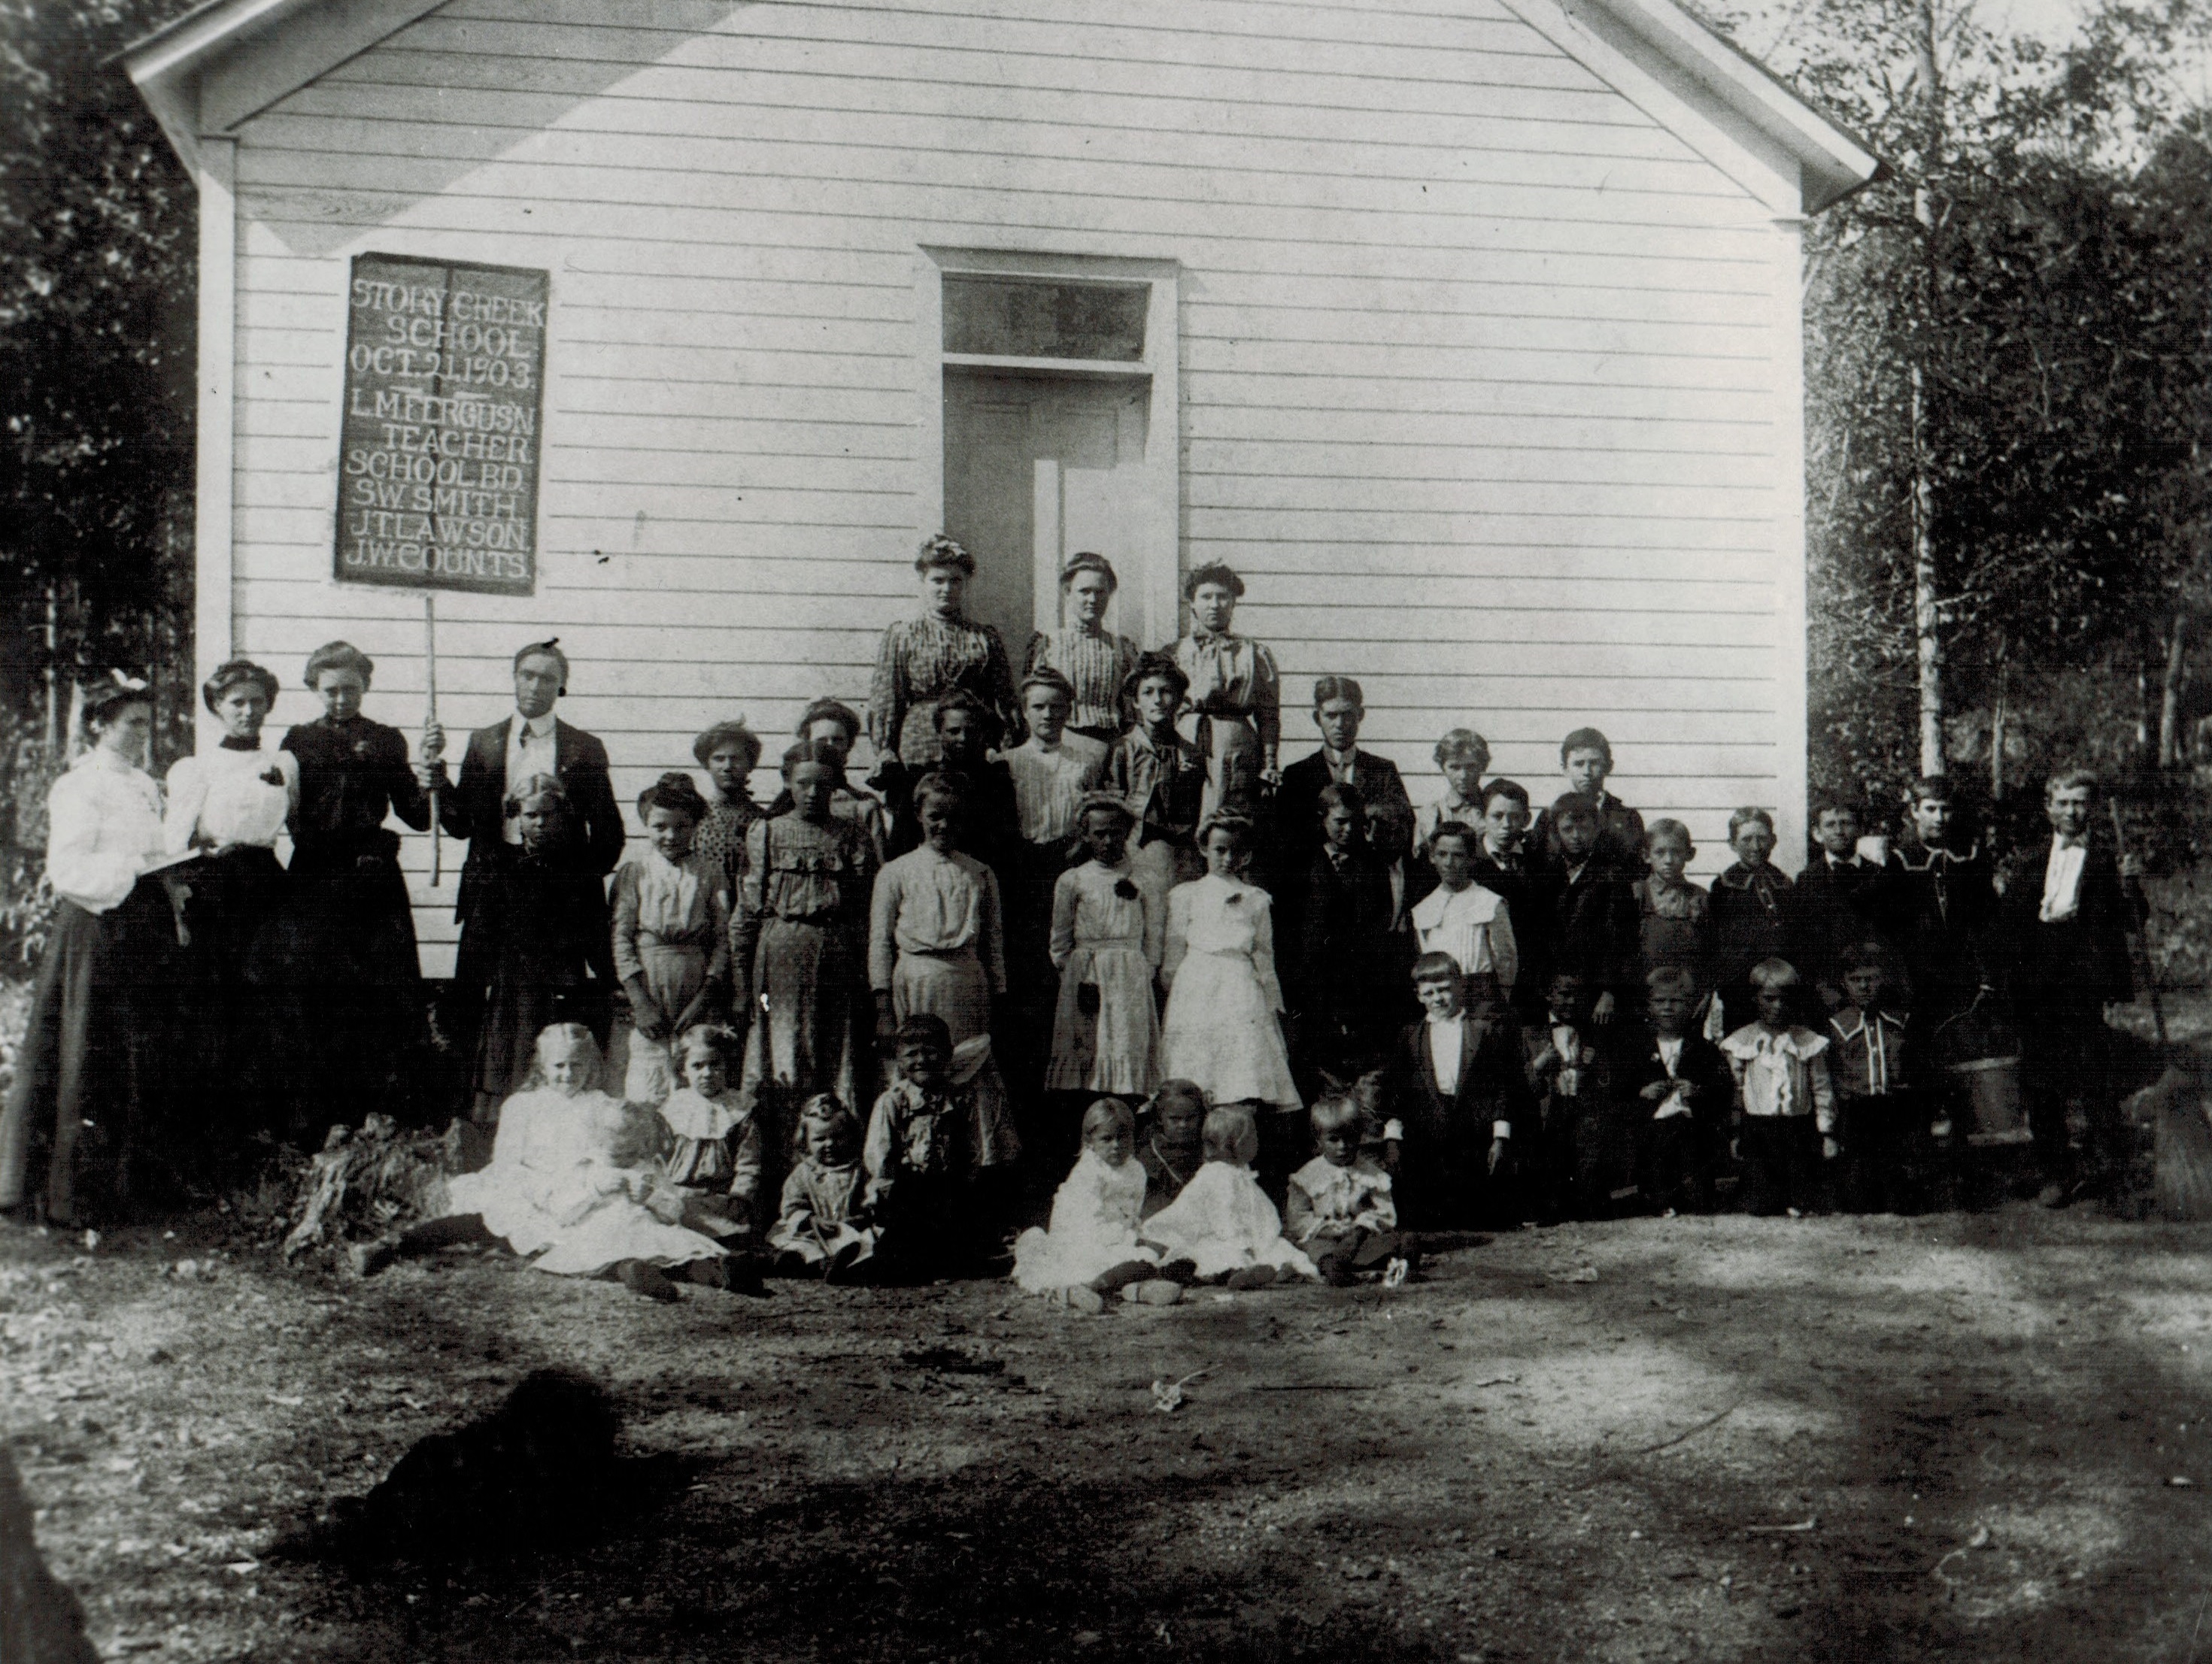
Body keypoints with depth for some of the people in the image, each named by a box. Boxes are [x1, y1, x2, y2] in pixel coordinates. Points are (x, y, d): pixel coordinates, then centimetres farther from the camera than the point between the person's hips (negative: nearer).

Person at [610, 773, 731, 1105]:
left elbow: (722, 938, 3)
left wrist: (704, 999, -6)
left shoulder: (709, 873, 7)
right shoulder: (633, 872, 5)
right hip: (647, 992, -1)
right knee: (645, 1094, -7)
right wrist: (641, 1002, -8)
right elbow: (621, 938, 0)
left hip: (697, 990, 1)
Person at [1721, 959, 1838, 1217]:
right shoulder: (1742, 1042, 5)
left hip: (1799, 1127, 0)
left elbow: (1822, 1090, 7)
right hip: (1756, 1127, 0)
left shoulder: (1807, 1041, 5)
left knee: (1802, 1205, -1)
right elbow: (1734, 1090, 8)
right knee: (1759, 1207, -5)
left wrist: (1827, 1132, 2)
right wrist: (1734, 1134, 5)